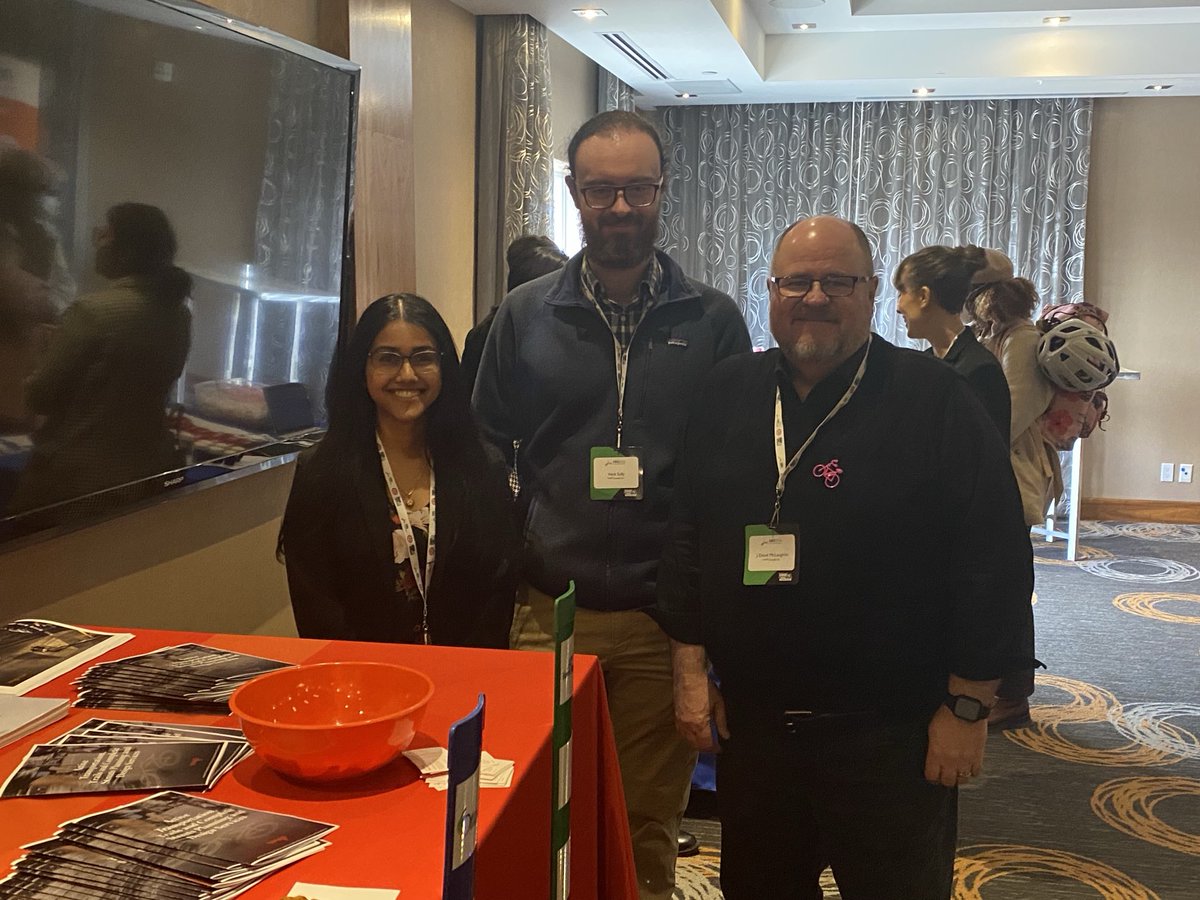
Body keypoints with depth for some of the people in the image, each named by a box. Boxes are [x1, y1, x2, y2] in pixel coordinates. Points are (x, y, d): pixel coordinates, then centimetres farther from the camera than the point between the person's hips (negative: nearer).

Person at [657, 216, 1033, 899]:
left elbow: (993, 558, -10)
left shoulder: (937, 402, -9)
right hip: (751, 721, 4)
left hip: (892, 735, -4)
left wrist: (969, 706, -11)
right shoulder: (728, 395, 6)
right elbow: (688, 537, 10)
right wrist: (691, 664, 6)